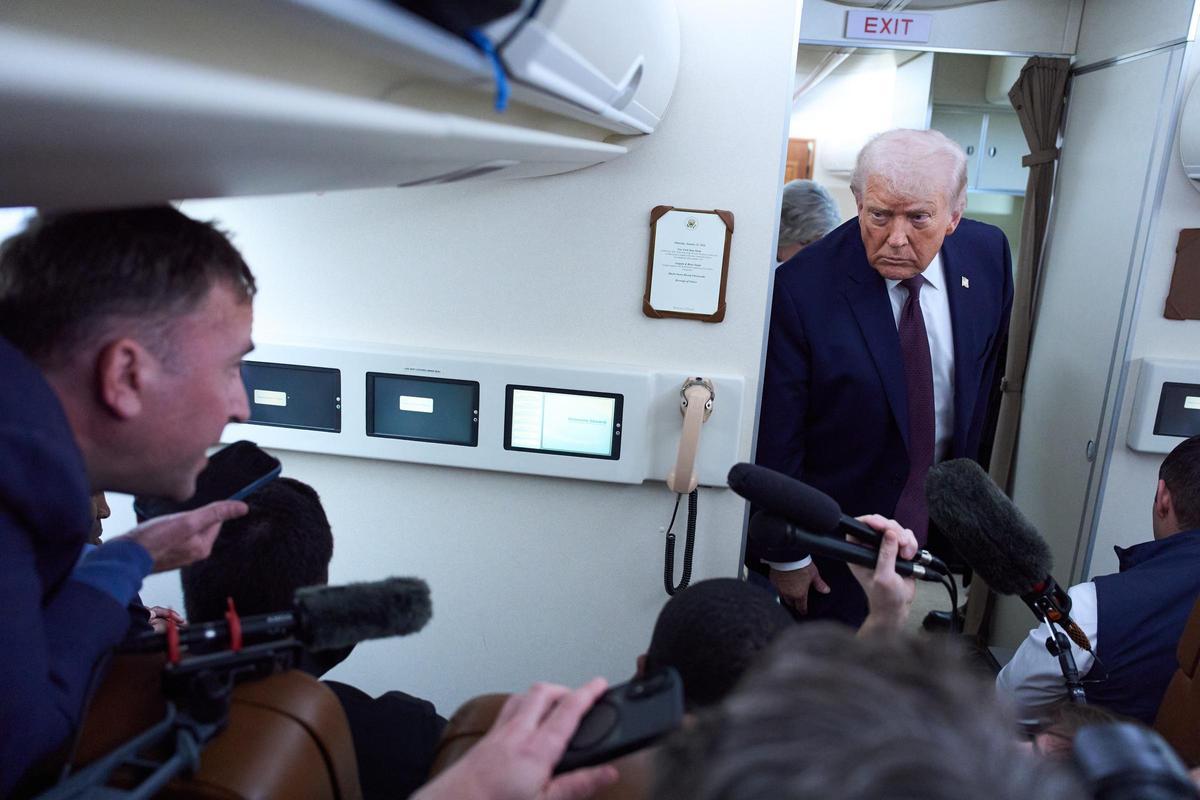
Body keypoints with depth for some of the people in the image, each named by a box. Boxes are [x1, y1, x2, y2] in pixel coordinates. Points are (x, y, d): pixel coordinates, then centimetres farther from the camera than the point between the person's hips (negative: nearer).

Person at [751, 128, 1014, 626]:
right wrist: (786, 555, -13)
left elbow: (986, 371, 8)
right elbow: (775, 440, -19)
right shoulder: (801, 288, -25)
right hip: (837, 528, -4)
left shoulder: (988, 253, -9)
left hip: (940, 516, 5)